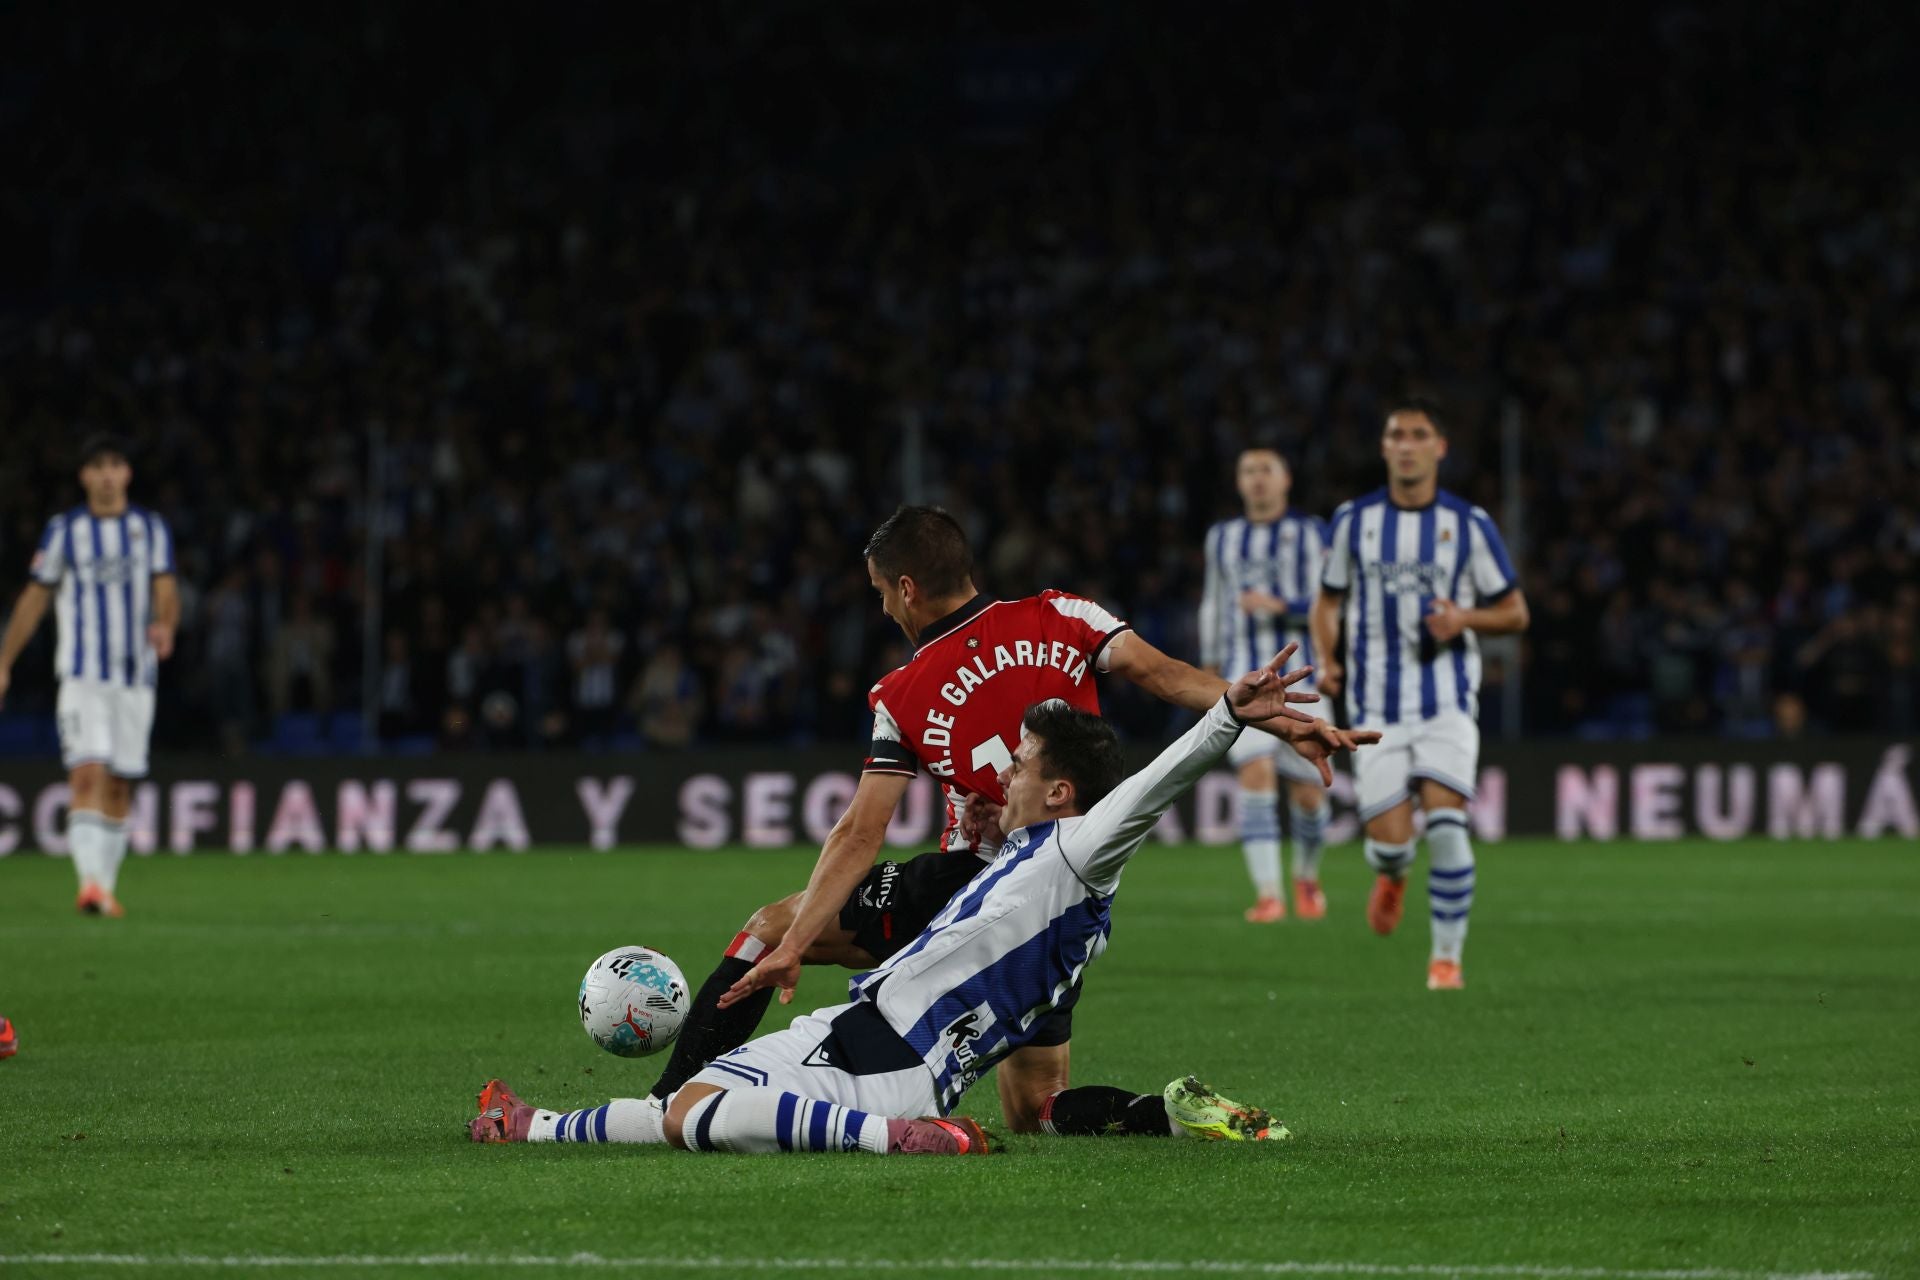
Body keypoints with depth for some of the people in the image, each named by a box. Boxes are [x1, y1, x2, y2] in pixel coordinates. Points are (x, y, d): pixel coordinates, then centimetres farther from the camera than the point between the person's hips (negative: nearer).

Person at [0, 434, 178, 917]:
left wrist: (165, 627, -22)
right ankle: (90, 882, -28)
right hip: (83, 674, -2)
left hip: (136, 676, 3)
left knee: (120, 786, 5)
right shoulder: (64, 530, 3)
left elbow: (166, 591, 1)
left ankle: (106, 889, 14)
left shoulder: (150, 528, 8)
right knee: (89, 774, -18)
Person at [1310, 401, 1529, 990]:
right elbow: (1327, 602, 16)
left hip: (1447, 702, -1)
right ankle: (1391, 874, 32)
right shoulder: (1353, 521, 5)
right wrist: (1326, 661, -4)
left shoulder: (1468, 524, 1)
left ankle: (1447, 956, -5)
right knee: (1389, 842, -6)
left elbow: (1515, 612, 8)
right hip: (1377, 707, 1)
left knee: (1445, 825, -18)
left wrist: (1465, 619, -13)